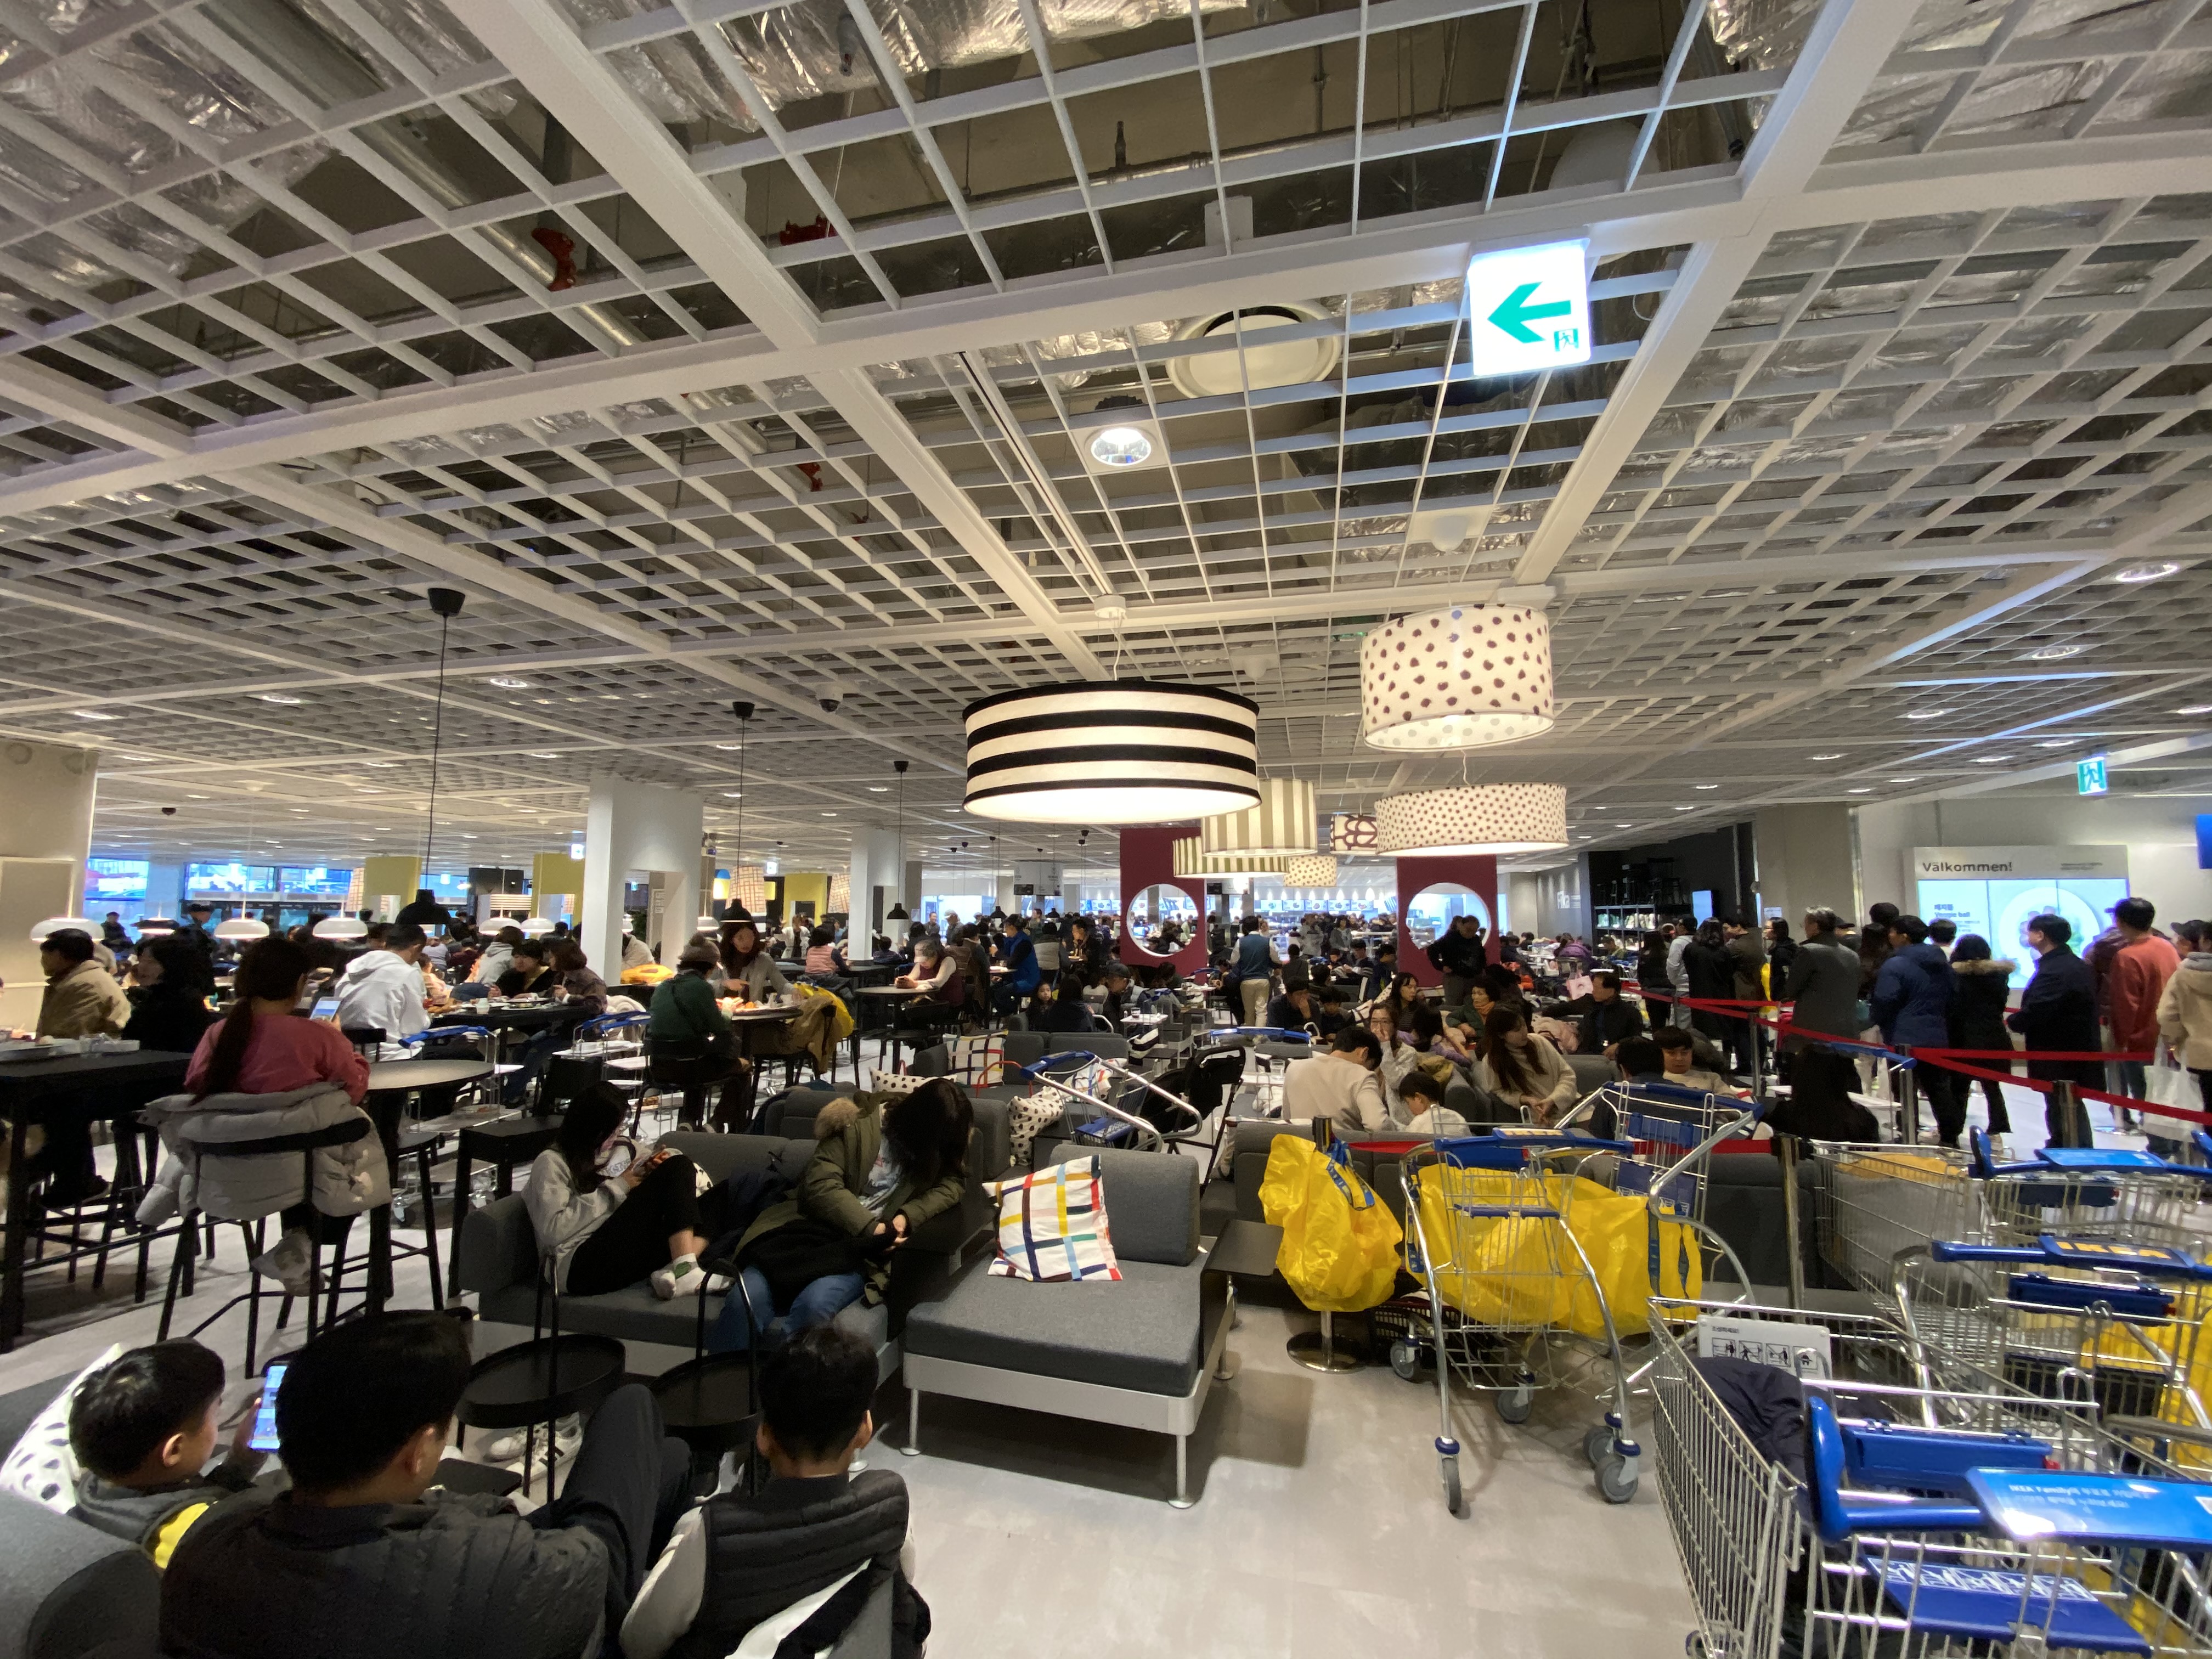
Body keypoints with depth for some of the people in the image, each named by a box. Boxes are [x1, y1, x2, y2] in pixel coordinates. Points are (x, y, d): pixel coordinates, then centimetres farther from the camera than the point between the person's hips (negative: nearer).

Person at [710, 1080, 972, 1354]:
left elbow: (953, 1183, -2)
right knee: (744, 1301, -24)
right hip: (813, 1228, -1)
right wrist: (870, 1228, -20)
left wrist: (907, 1217, -18)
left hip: (865, 1248, 1)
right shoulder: (858, 1125, -6)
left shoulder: (943, 1140, 5)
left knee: (815, 1305, -31)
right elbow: (820, 1184, -11)